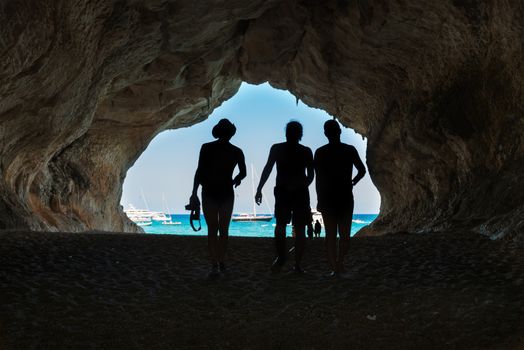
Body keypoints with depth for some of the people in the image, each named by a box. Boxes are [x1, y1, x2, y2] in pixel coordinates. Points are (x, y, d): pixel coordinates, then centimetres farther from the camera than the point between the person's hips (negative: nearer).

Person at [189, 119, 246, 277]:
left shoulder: (207, 148, -8)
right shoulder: (236, 151, 0)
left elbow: (199, 171, -13)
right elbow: (243, 173, 13)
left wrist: (194, 192, -11)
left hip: (209, 192, -2)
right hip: (227, 193, 2)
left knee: (212, 230, 0)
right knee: (224, 229, 14)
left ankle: (214, 264, -12)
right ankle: (221, 262, 19)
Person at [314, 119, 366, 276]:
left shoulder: (320, 152, -5)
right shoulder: (350, 150, -1)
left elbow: (318, 179, -6)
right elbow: (362, 170, 3)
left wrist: (319, 200, -1)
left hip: (327, 197, 0)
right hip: (345, 197, 1)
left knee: (330, 234, 4)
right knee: (344, 233, 11)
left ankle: (334, 267, 2)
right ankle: (339, 262, 2)